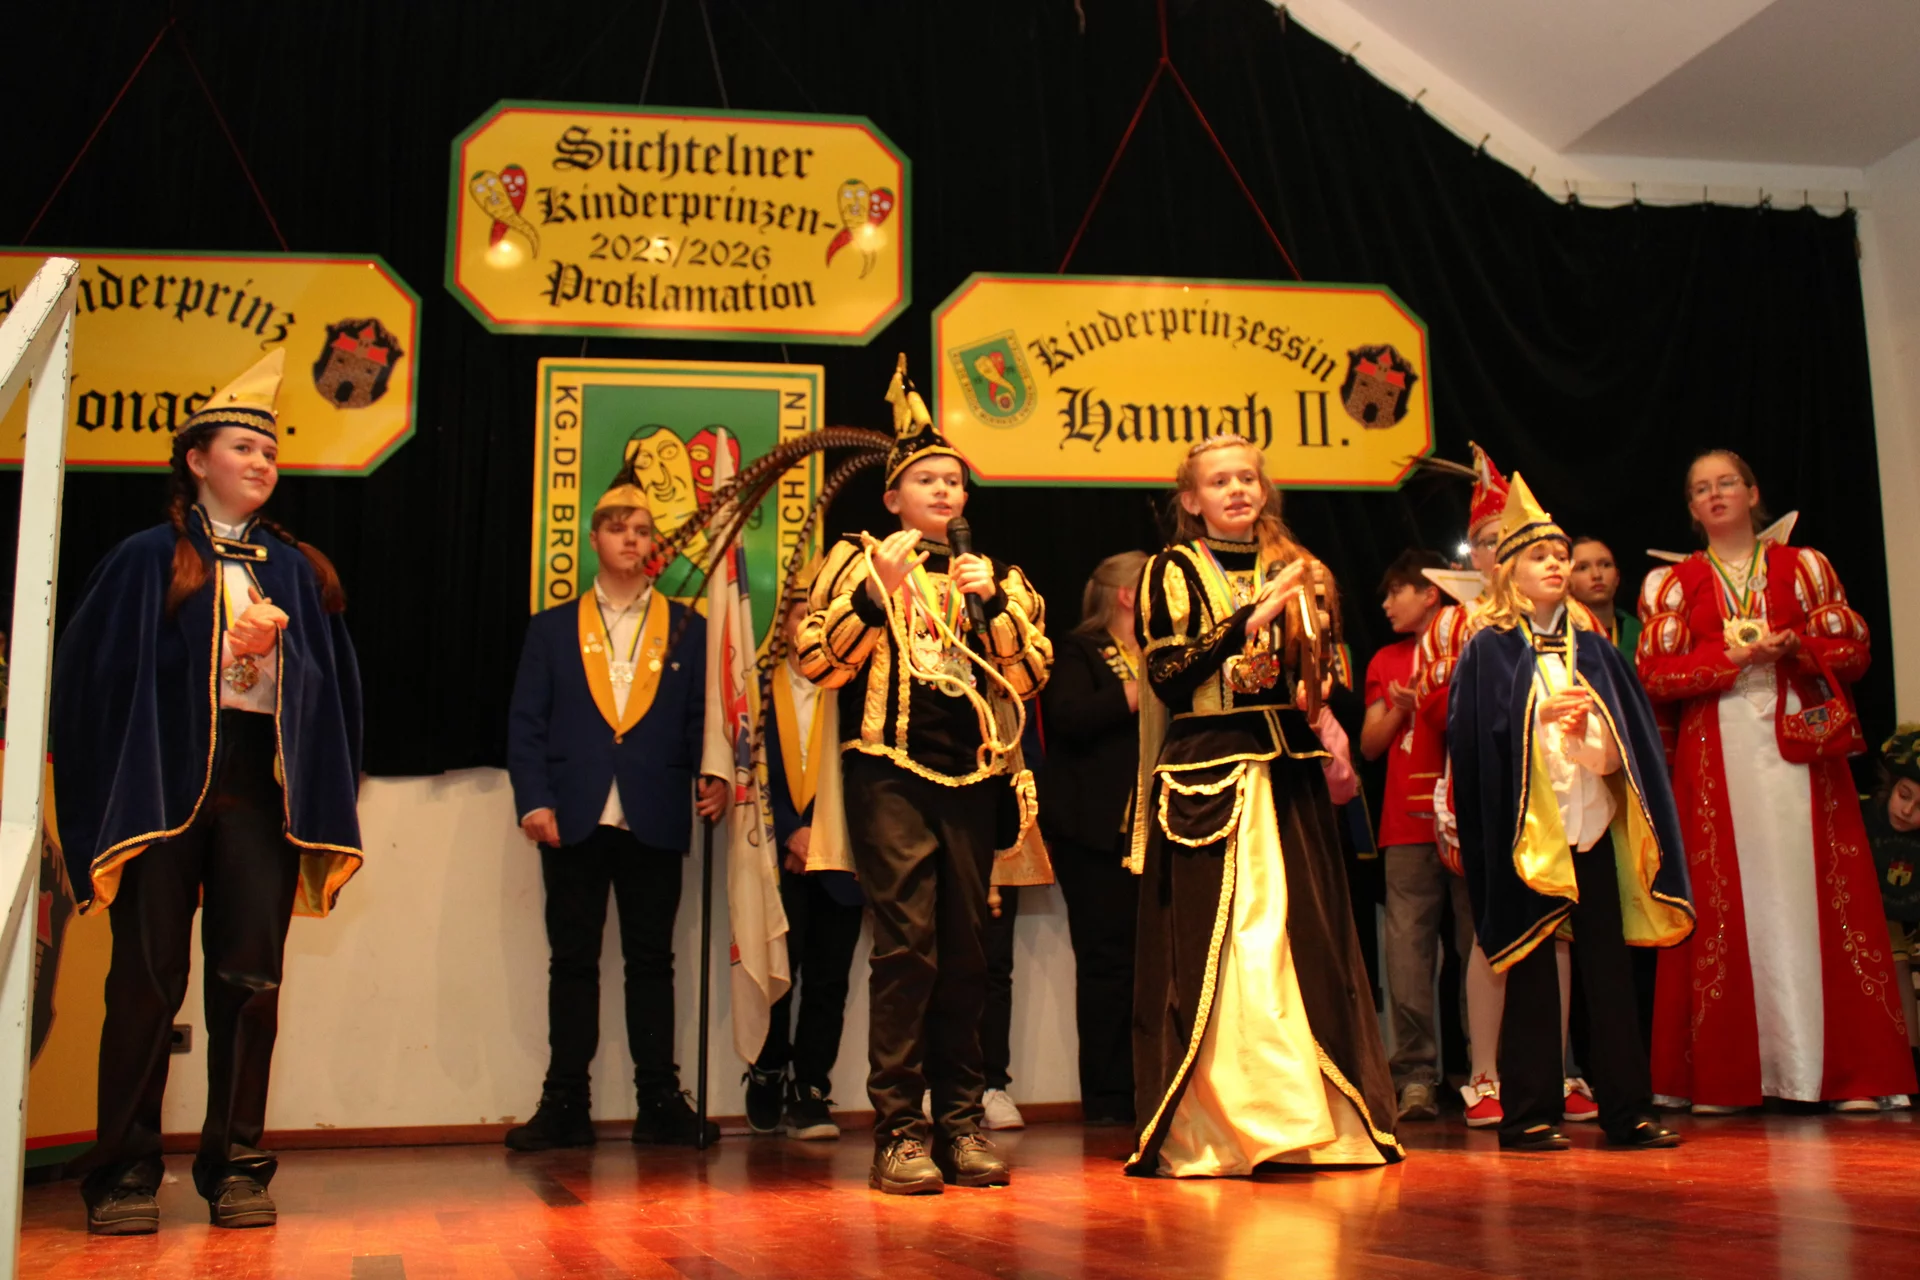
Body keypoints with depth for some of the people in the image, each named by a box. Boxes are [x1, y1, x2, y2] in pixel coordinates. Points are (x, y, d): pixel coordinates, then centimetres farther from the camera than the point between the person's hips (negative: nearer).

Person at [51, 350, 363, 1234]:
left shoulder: (296, 570, 17)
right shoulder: (148, 559, 8)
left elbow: (327, 686, 14)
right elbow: (99, 671, 1)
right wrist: (227, 647, -7)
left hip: (260, 780, 3)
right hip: (164, 778, -2)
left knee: (252, 977, -1)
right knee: (149, 976, -4)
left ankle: (236, 1167, 7)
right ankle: (124, 1176, 3)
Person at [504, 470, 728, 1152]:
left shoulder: (687, 628, 11)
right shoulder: (552, 628, 12)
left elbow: (702, 717, 8)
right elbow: (526, 723, 6)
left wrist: (715, 777, -9)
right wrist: (534, 800, -6)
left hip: (653, 820, 0)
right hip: (574, 819, 0)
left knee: (651, 960, 5)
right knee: (572, 962, 5)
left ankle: (660, 1101, 10)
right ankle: (565, 1104, 10)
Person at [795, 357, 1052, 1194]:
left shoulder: (996, 575, 18)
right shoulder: (858, 561, 10)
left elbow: (1030, 676, 7)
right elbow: (818, 662, -3)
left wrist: (993, 603, -7)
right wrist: (880, 588, -12)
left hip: (974, 778, 4)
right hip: (891, 774, -3)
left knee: (965, 951, 5)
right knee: (907, 943, -12)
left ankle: (960, 1123, 13)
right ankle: (899, 1131, -7)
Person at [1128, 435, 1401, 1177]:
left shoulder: (1289, 568, 17)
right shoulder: (1172, 571, 4)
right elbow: (1169, 675, -9)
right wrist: (1254, 617, -13)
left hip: (1288, 778, 5)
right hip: (1208, 776, -4)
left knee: (1304, 940, 3)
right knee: (1213, 946, -6)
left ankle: (1309, 1117, 11)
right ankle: (1211, 1127, 1)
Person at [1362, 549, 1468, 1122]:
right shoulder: (1386, 662, 21)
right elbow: (1369, 745, 17)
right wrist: (1400, 709, 0)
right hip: (1408, 824, 3)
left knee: (1481, 944, -4)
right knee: (1407, 945, -5)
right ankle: (1415, 1075, -4)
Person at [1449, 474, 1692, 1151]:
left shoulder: (1592, 648, 14)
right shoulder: (1490, 649, 3)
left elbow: (1624, 745, 8)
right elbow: (1473, 735, -6)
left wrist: (1587, 727, -12)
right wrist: (1541, 718, -16)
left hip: (1593, 824, 4)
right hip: (1525, 829, -4)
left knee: (1608, 967, 4)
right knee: (1530, 972, -1)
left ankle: (1627, 1108, 10)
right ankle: (1529, 1113, 5)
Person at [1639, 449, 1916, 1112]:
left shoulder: (1803, 565, 12)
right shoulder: (1675, 582, 11)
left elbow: (1853, 649, 6)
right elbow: (1654, 674, 0)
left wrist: (1793, 647, -11)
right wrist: (1733, 654, -11)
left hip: (1797, 746, 0)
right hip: (1717, 755, 0)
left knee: (1813, 894, -4)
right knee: (1730, 901, -3)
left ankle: (1845, 1069, -1)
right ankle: (1727, 1076, 1)